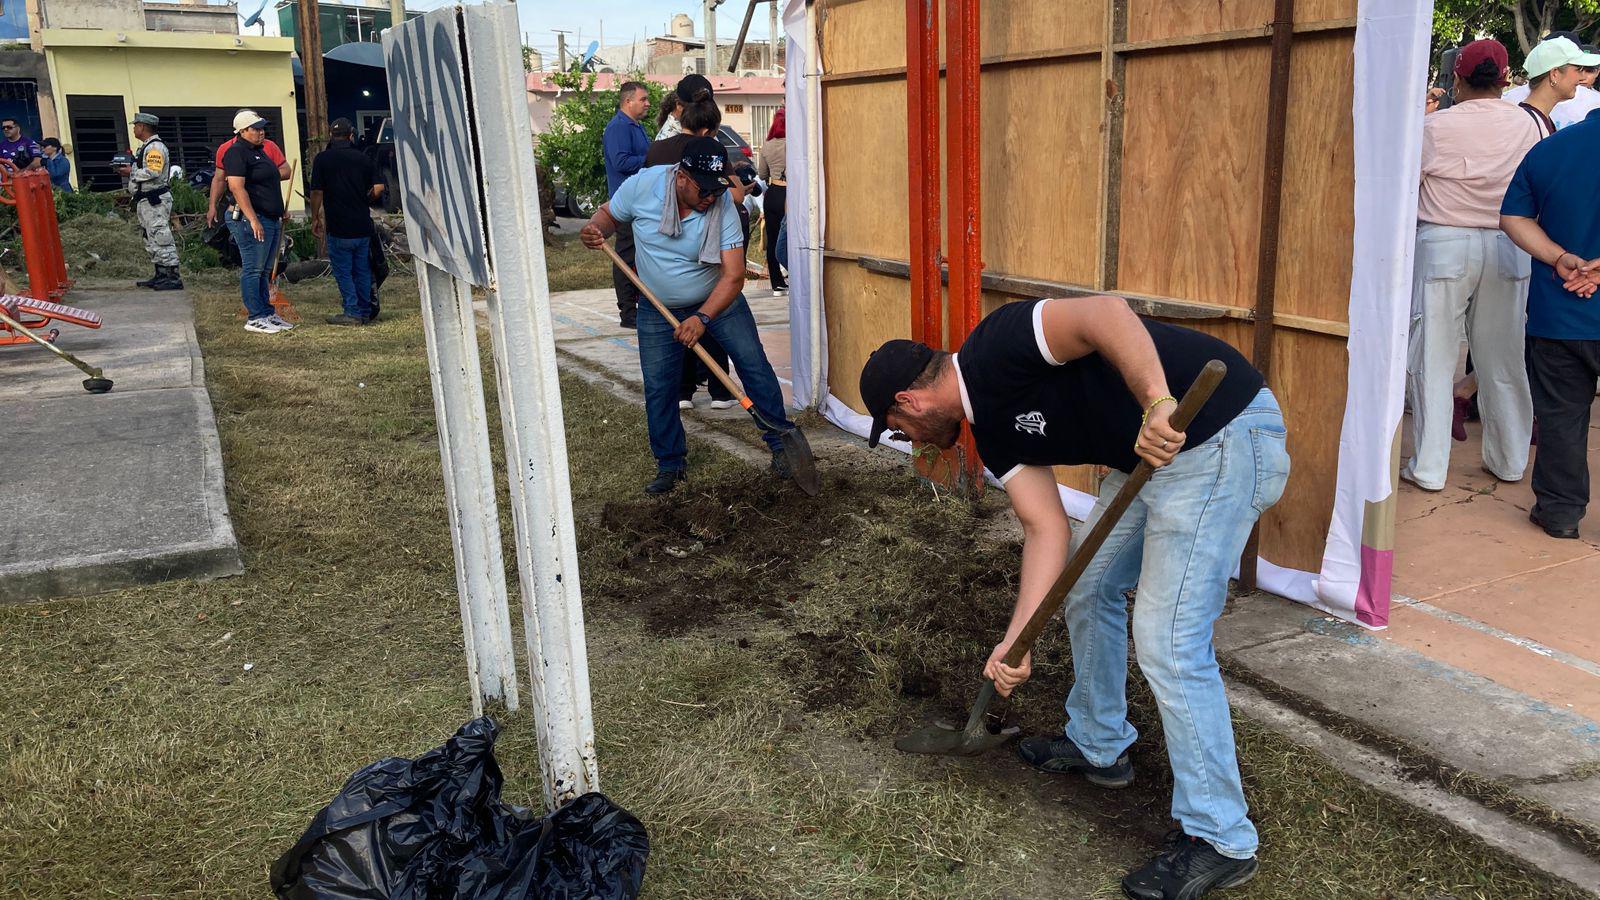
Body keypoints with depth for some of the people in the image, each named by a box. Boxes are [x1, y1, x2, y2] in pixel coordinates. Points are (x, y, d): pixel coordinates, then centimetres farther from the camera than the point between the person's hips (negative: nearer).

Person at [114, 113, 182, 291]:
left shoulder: (155, 147, -13)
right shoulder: (145, 146, 20)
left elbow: (153, 172, -24)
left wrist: (132, 172, -14)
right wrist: (129, 170, 7)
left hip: (155, 200, -11)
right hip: (145, 201, 11)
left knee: (160, 238, -12)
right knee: (151, 240, 13)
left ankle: (173, 278, -13)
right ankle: (160, 276, 19)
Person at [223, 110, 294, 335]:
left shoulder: (260, 151, 19)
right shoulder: (237, 152, -11)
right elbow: (237, 188, -20)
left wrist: (280, 214, 24)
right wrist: (253, 220, -26)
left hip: (270, 219, 10)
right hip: (252, 219, -10)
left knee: (263, 270, 13)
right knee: (253, 269, -6)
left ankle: (267, 313, 19)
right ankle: (254, 318, -3)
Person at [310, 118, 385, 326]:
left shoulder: (322, 159, -6)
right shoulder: (364, 158, 3)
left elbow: (317, 192, -8)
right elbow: (379, 187, 2)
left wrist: (315, 218, 4)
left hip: (338, 227, -4)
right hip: (363, 225, 4)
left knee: (343, 271, 4)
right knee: (362, 270, 12)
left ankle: (352, 312, 2)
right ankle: (365, 312, 16)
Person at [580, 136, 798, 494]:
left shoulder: (723, 206, -24)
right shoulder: (643, 185, -20)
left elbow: (733, 275, -27)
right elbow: (609, 213, -1)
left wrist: (702, 318, -38)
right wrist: (595, 230, -25)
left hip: (718, 300, -1)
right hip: (659, 309, 1)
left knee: (755, 366, -5)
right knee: (658, 388, 0)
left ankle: (780, 444, 10)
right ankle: (670, 464, 17)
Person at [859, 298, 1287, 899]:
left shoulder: (997, 348, -15)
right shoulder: (992, 428, 10)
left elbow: (1104, 314, -30)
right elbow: (1046, 528, 4)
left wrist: (1156, 403, -43)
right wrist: (1017, 640, -4)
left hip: (1224, 436, -10)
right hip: (1154, 451, 10)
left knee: (1168, 639, -9)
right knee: (1090, 590, 20)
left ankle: (1220, 839, 6)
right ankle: (1098, 746, 41)